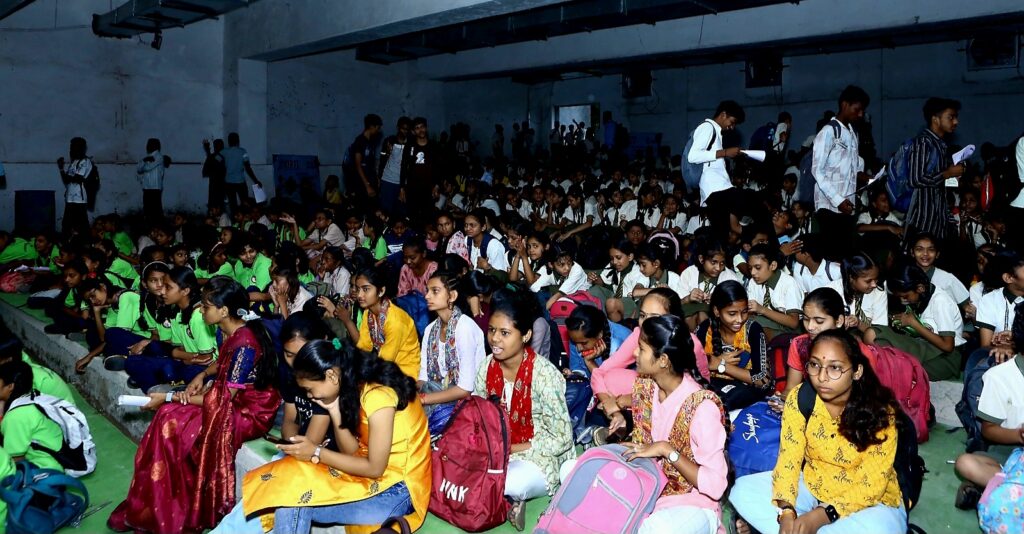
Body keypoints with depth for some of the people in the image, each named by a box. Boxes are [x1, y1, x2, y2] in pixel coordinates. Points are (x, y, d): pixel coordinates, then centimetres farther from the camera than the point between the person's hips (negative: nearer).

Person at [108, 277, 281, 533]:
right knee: (169, 416, -7)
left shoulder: (244, 344, -27)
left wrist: (168, 397, -15)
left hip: (250, 411, -8)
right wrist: (202, 375, -1)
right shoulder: (235, 330, -1)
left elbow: (222, 399, -22)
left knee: (172, 425, -16)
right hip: (233, 396, 8)